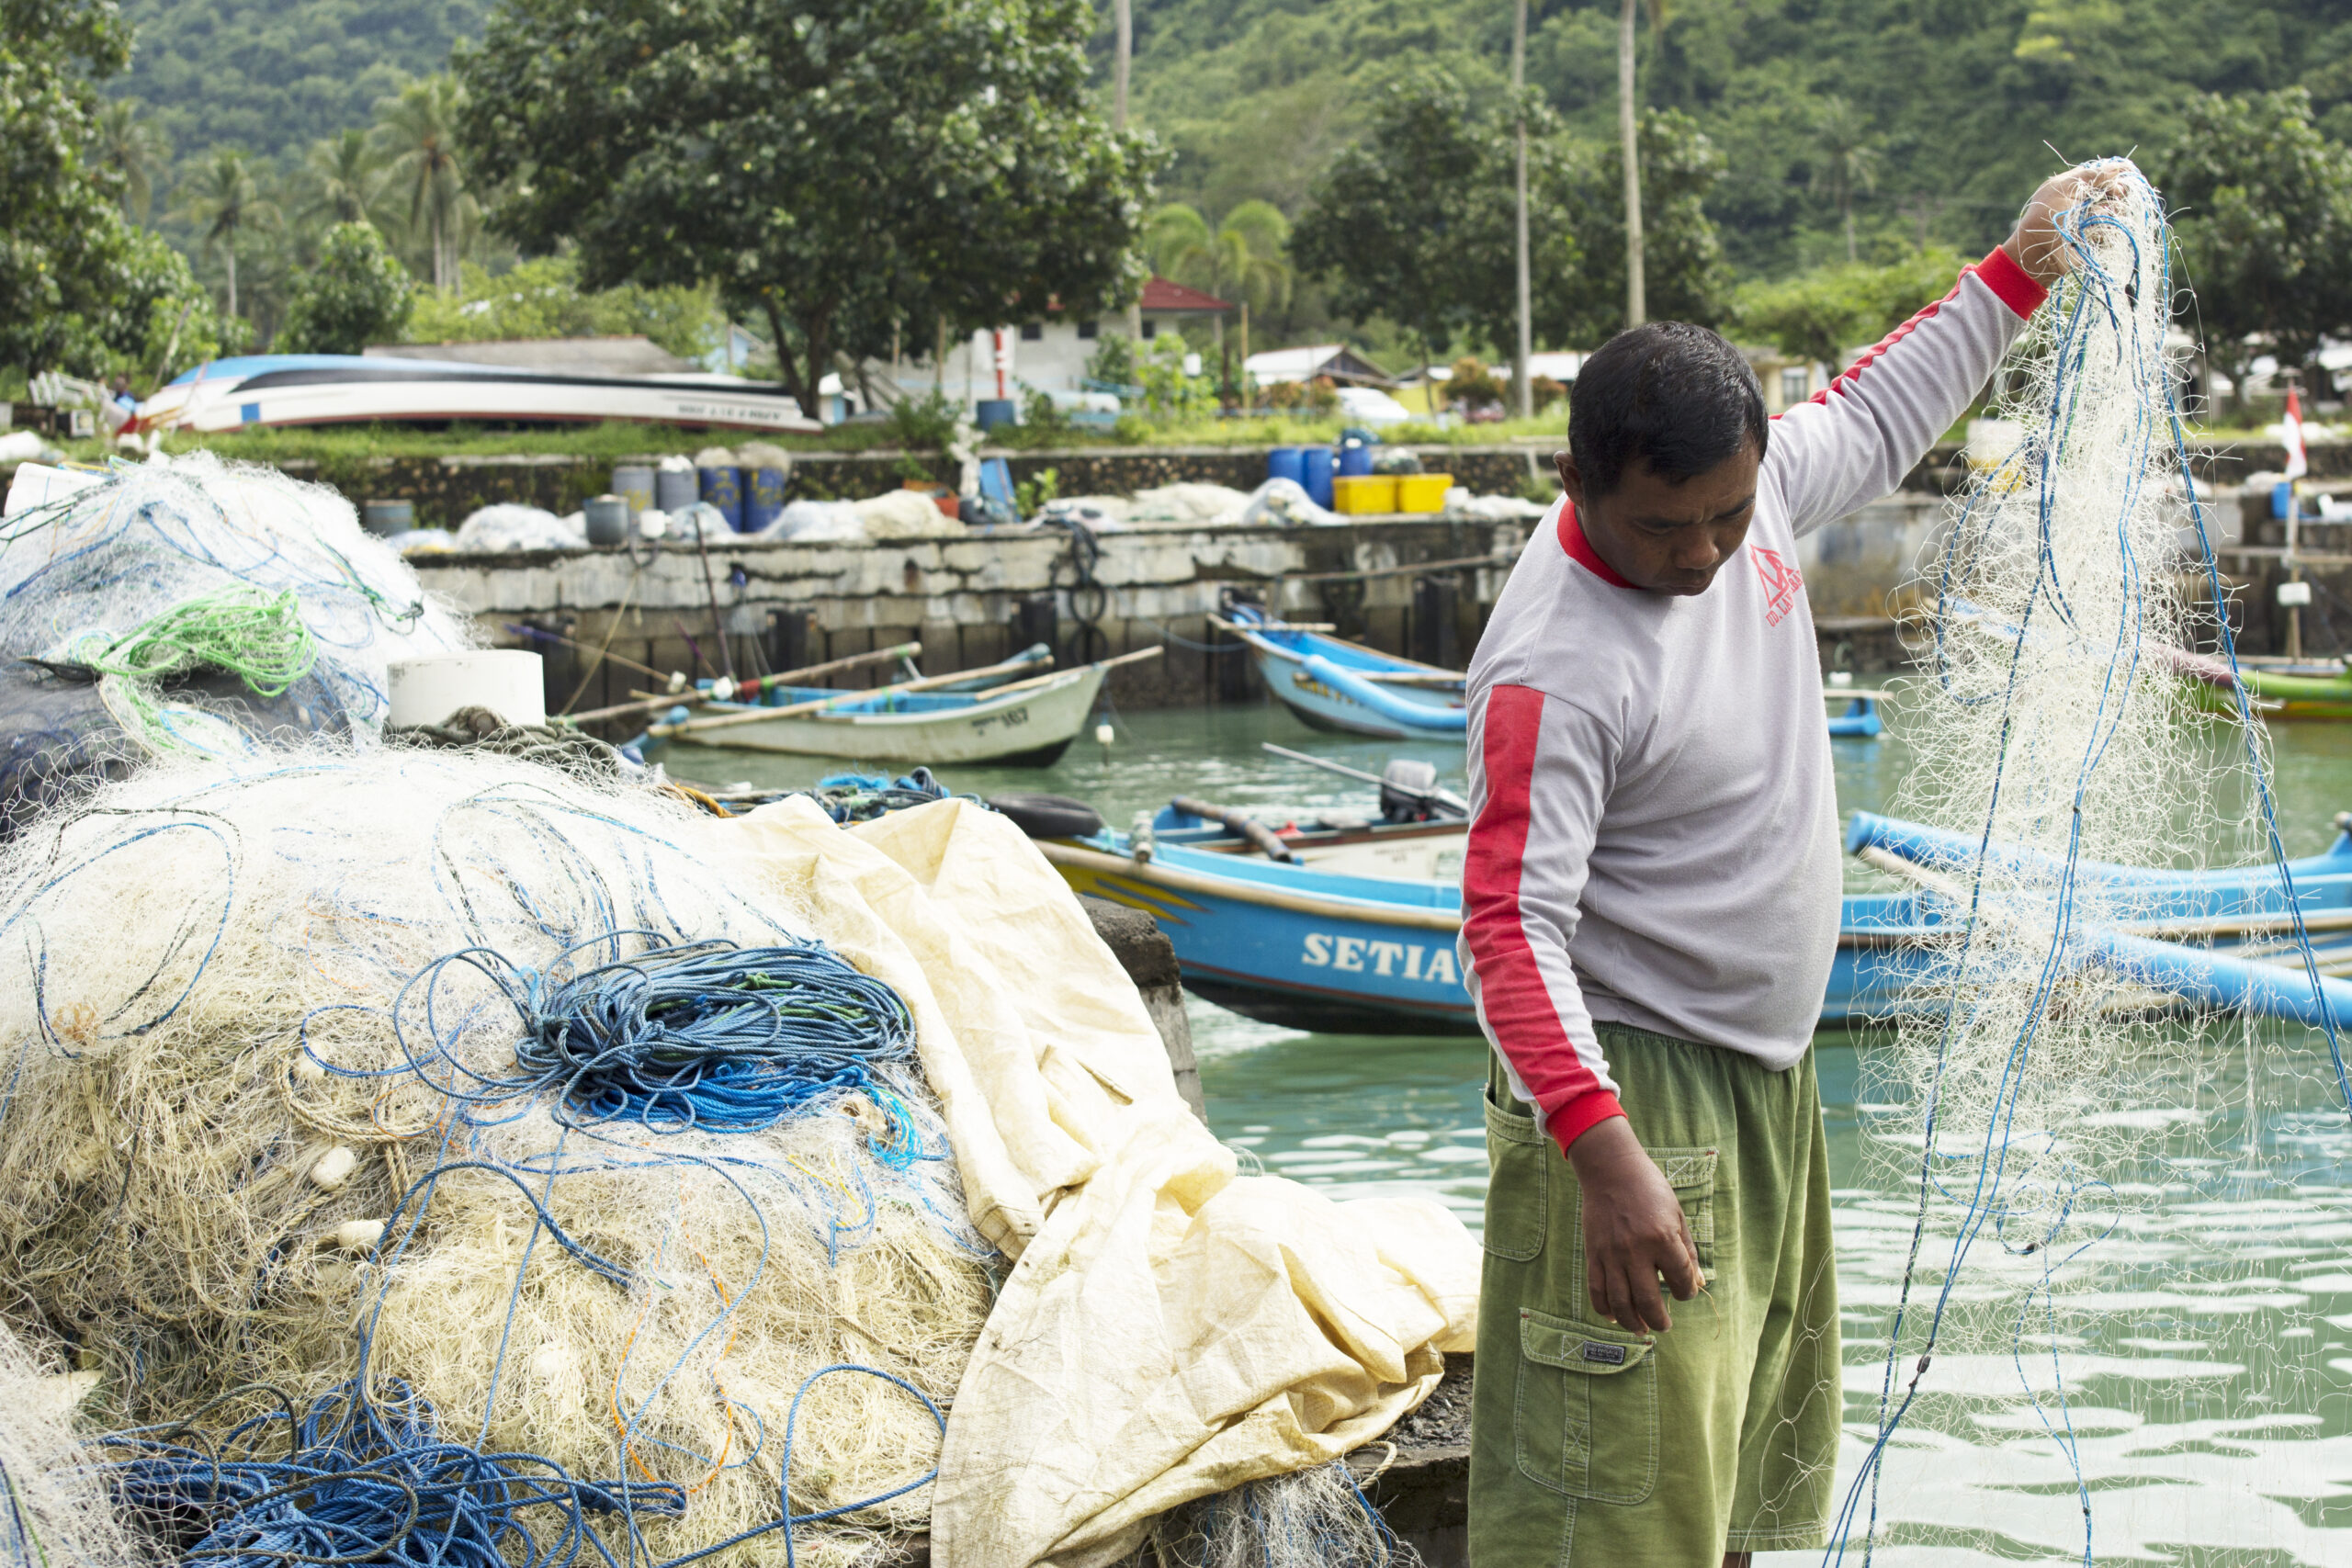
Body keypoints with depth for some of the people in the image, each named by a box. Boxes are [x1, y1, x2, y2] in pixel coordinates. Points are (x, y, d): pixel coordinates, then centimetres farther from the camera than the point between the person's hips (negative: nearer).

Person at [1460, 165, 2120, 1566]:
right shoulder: (1556, 669, -25)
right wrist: (1602, 1151, -39)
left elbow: (1874, 424, 21)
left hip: (1766, 1080, 9)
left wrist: (2015, 280, 20)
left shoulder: (1754, 480, -1)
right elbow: (1513, 925, -29)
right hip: (1632, 1091, -9)